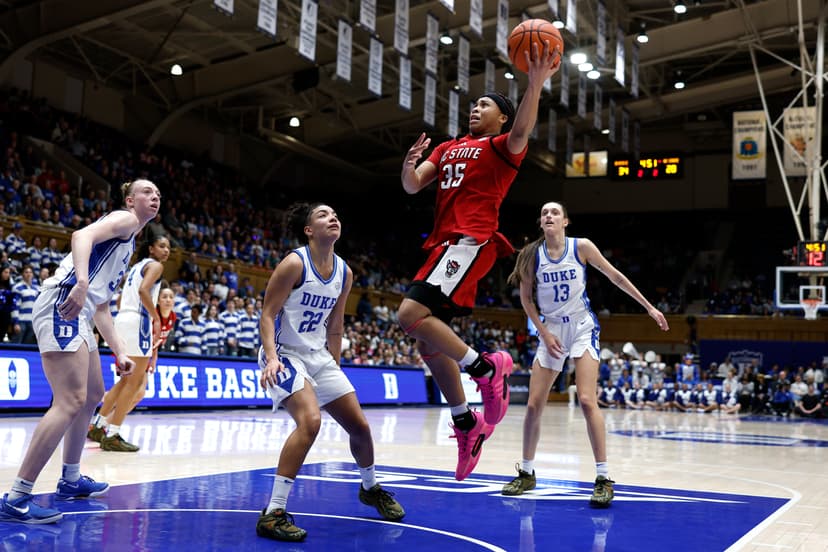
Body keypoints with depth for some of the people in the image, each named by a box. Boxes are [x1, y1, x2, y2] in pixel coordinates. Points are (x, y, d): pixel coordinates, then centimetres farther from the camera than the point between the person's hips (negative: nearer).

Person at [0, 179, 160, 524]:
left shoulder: (128, 244, 30)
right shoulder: (124, 219, 3)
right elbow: (82, 235, -18)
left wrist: (119, 352, 27)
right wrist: (81, 282, -35)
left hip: (79, 313, 11)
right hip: (63, 304, -11)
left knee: (93, 395, 22)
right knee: (70, 402, -17)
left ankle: (70, 480, 34)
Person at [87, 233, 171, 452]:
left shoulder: (136, 267, 25)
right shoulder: (155, 265, -2)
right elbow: (143, 290, -21)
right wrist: (156, 318, -17)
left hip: (122, 319, 9)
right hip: (137, 321, -9)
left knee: (127, 379, 19)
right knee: (134, 381, -6)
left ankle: (97, 425, 20)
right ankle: (112, 435, -8)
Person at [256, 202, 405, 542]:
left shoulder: (345, 273, 5)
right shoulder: (294, 263, -15)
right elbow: (267, 314, -15)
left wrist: (335, 367, 14)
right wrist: (271, 357, -28)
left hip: (319, 355, 7)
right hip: (285, 354, -7)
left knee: (359, 427, 10)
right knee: (310, 421, -30)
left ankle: (371, 489, 39)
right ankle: (273, 514, -23)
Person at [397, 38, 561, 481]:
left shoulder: (501, 146, 3)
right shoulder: (448, 148, 24)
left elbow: (521, 132, -21)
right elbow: (412, 186, 15)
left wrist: (535, 84, -36)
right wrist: (409, 165, -8)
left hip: (470, 243, -8)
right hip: (444, 245, 8)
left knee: (411, 316, -25)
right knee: (429, 342, 7)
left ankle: (486, 367, -12)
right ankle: (466, 424, 17)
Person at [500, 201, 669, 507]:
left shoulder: (582, 247, -7)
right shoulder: (532, 254, -4)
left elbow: (615, 277, 1)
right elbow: (526, 298, 4)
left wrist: (649, 308, 3)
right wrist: (544, 333, -5)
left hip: (582, 327, -2)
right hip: (551, 331, 2)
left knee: (587, 401, -16)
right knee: (533, 405, 1)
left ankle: (603, 478, -9)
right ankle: (527, 473, 18)